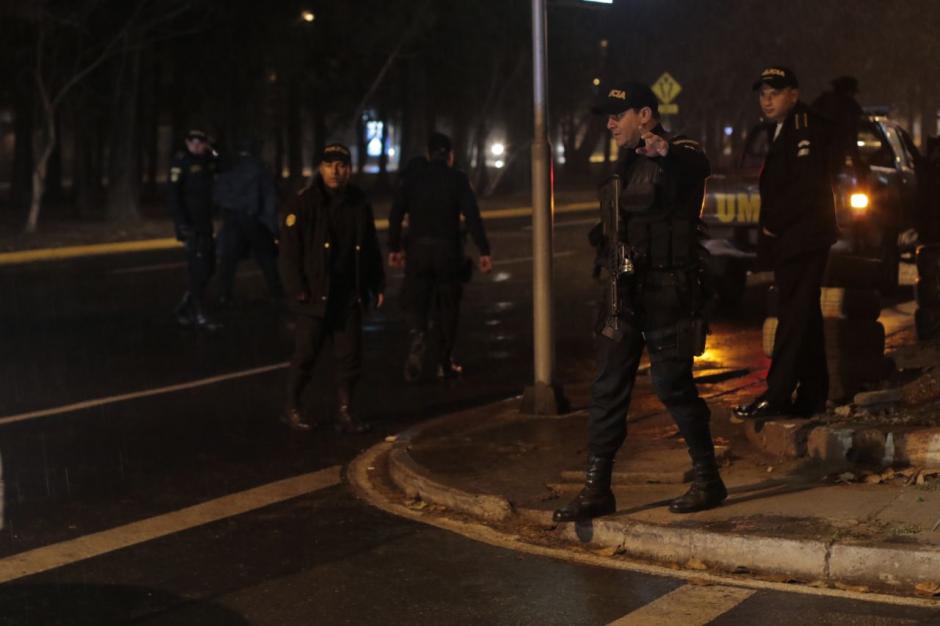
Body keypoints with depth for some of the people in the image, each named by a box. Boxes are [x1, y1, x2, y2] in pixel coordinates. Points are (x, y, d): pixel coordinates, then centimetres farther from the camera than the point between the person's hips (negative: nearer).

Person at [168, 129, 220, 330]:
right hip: (191, 225, -8)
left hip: (205, 223, 8)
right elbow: (173, 195, -15)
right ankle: (200, 315, -3)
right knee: (199, 270, -9)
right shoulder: (181, 162, -10)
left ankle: (184, 310, 20)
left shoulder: (206, 161, 11)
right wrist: (182, 224, -21)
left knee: (208, 268, 11)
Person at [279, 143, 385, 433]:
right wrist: (297, 288, -14)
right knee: (306, 353, 2)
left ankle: (345, 412, 15)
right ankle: (293, 408, 19)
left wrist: (377, 284, 12)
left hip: (350, 296, 4)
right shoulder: (306, 201, -8)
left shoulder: (359, 203, 7)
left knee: (350, 355, 6)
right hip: (315, 295, -4)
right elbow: (289, 248, -9)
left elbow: (370, 249, 16)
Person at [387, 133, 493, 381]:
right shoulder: (457, 178, -3)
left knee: (418, 306, 7)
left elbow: (396, 214, 1)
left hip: (418, 249, 1)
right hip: (449, 249, -1)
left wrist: (394, 247, 8)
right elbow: (472, 216, -9)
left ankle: (417, 343, -20)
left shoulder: (413, 177, 4)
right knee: (448, 309, 11)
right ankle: (445, 363, 15)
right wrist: (484, 251, -9)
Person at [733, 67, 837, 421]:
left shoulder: (807, 129, -11)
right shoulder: (782, 132, 20)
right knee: (805, 318, 12)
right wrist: (769, 229, 10)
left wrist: (772, 225, -13)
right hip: (789, 242, 10)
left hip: (804, 240, -10)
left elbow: (809, 186, -21)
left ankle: (776, 397, -13)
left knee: (794, 318, -11)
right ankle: (812, 396, 18)